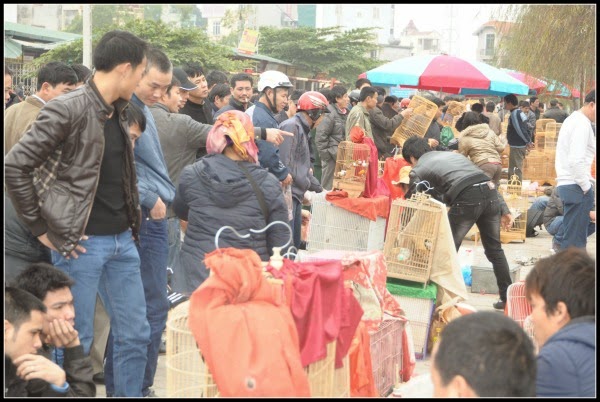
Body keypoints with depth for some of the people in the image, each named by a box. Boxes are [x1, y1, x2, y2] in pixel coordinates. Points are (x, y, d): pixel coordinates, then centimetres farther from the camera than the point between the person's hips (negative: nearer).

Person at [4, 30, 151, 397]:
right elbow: (15, 167, -16)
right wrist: (41, 228, -12)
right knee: (76, 342, 3)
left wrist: (131, 221, 13)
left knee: (136, 335, 12)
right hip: (82, 243, -7)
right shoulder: (69, 109, -15)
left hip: (123, 240, 7)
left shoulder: (119, 112, 10)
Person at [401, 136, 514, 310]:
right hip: (490, 192, 6)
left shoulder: (417, 171, 17)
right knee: (494, 249, 20)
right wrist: (504, 210, 22)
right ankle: (507, 298, 25)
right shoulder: (452, 154, 33)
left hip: (466, 199, -6)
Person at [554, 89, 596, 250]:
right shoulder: (582, 124, -14)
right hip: (577, 187, -10)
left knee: (571, 235, 14)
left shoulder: (573, 119, 18)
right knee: (575, 239, -6)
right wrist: (586, 187, -13)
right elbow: (577, 161, -22)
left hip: (566, 184, 10)